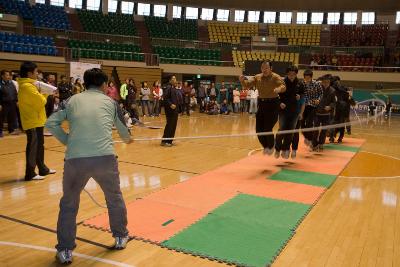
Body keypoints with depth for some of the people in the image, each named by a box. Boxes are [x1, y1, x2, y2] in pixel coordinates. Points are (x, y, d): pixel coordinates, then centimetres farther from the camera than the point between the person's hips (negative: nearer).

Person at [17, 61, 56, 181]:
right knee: (33, 147, -4)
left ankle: (43, 169, 27)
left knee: (39, 146, 16)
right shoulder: (27, 86, -17)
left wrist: (42, 94, 2)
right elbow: (41, 101, -18)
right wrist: (44, 95, 1)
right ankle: (30, 173, 4)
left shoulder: (26, 85, 14)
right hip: (33, 121, -10)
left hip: (36, 120, 10)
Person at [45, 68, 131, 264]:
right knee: (115, 198, 25)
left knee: (68, 205, 21)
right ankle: (120, 237, 41)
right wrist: (128, 139, 47)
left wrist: (68, 141, 16)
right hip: (105, 157, 0)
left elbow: (51, 123, 6)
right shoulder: (110, 102, 15)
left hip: (75, 159, 0)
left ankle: (65, 251, 26)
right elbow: (124, 130, 25)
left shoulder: (72, 100, 15)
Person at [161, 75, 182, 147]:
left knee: (173, 125, 10)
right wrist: (170, 104, -27)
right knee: (170, 125, -9)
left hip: (175, 109, 9)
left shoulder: (175, 88, 18)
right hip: (170, 109, -9)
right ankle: (164, 141, -2)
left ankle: (169, 141, 18)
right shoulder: (168, 87, -11)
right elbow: (165, 98, -19)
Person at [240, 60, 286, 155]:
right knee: (259, 129, 6)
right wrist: (242, 81, -20)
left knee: (267, 129, -8)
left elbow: (283, 87, -22)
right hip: (261, 104, 5)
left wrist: (279, 89, -46)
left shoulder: (275, 77, -9)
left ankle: (271, 146, 20)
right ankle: (266, 146, 31)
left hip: (272, 104, -5)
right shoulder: (257, 77, 6)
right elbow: (248, 84, 2)